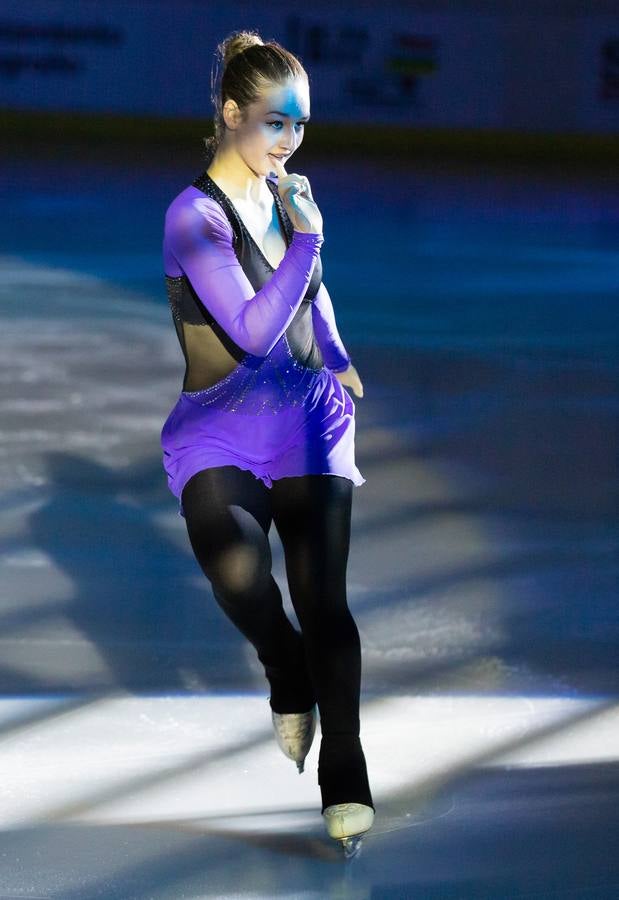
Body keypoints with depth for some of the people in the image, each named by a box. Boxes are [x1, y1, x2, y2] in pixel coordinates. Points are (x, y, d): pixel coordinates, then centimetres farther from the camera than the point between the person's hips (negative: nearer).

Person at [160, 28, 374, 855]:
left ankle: (345, 778, 0)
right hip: (222, 431, -5)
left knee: (322, 595, -9)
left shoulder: (287, 192, 9)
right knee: (234, 563, -32)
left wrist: (338, 360, 20)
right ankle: (289, 680, -1)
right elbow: (253, 331, -18)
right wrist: (307, 237, -16)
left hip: (309, 420, 5)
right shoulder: (195, 216, -12)